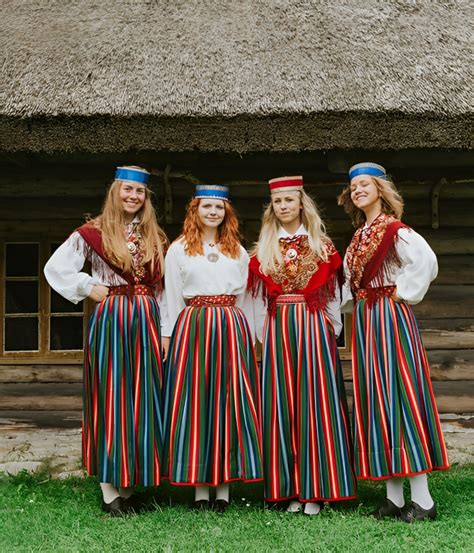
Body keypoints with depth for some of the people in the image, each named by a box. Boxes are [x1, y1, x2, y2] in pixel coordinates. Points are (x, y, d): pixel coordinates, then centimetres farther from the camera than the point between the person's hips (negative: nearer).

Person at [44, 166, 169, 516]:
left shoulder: (155, 237, 13)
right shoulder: (93, 233, 0)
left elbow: (161, 286, 14)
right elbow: (55, 268, 0)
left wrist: (164, 328, 6)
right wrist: (89, 289, -5)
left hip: (147, 322, 5)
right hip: (110, 321, -4)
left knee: (142, 398, 5)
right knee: (110, 397, -3)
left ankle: (130, 483, 14)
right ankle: (110, 490, 3)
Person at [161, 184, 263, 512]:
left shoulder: (238, 251, 16)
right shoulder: (178, 249, 9)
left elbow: (242, 298, 16)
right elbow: (173, 300, 8)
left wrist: (245, 335, 10)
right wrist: (171, 336, 3)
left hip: (231, 329, 2)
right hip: (192, 328, -2)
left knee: (229, 401, 0)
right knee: (194, 400, -2)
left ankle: (225, 485, 7)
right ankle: (199, 487, 5)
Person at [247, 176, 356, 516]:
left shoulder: (322, 244, 8)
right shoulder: (263, 249, 11)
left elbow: (333, 293, 8)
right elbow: (259, 298, 11)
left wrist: (333, 331, 3)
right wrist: (264, 336, 6)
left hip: (314, 326, -1)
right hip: (278, 329, 2)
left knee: (316, 401, -3)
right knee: (283, 405, 1)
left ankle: (316, 488, 3)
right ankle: (290, 487, 7)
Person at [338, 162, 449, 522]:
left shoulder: (394, 229, -9)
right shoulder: (360, 235, 16)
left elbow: (426, 261, -25)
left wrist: (403, 292, -16)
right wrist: (355, 304, 9)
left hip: (389, 317, -8)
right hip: (365, 319, 8)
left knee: (398, 394, -9)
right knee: (376, 399, 7)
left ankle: (422, 499, -3)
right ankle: (394, 496, 12)